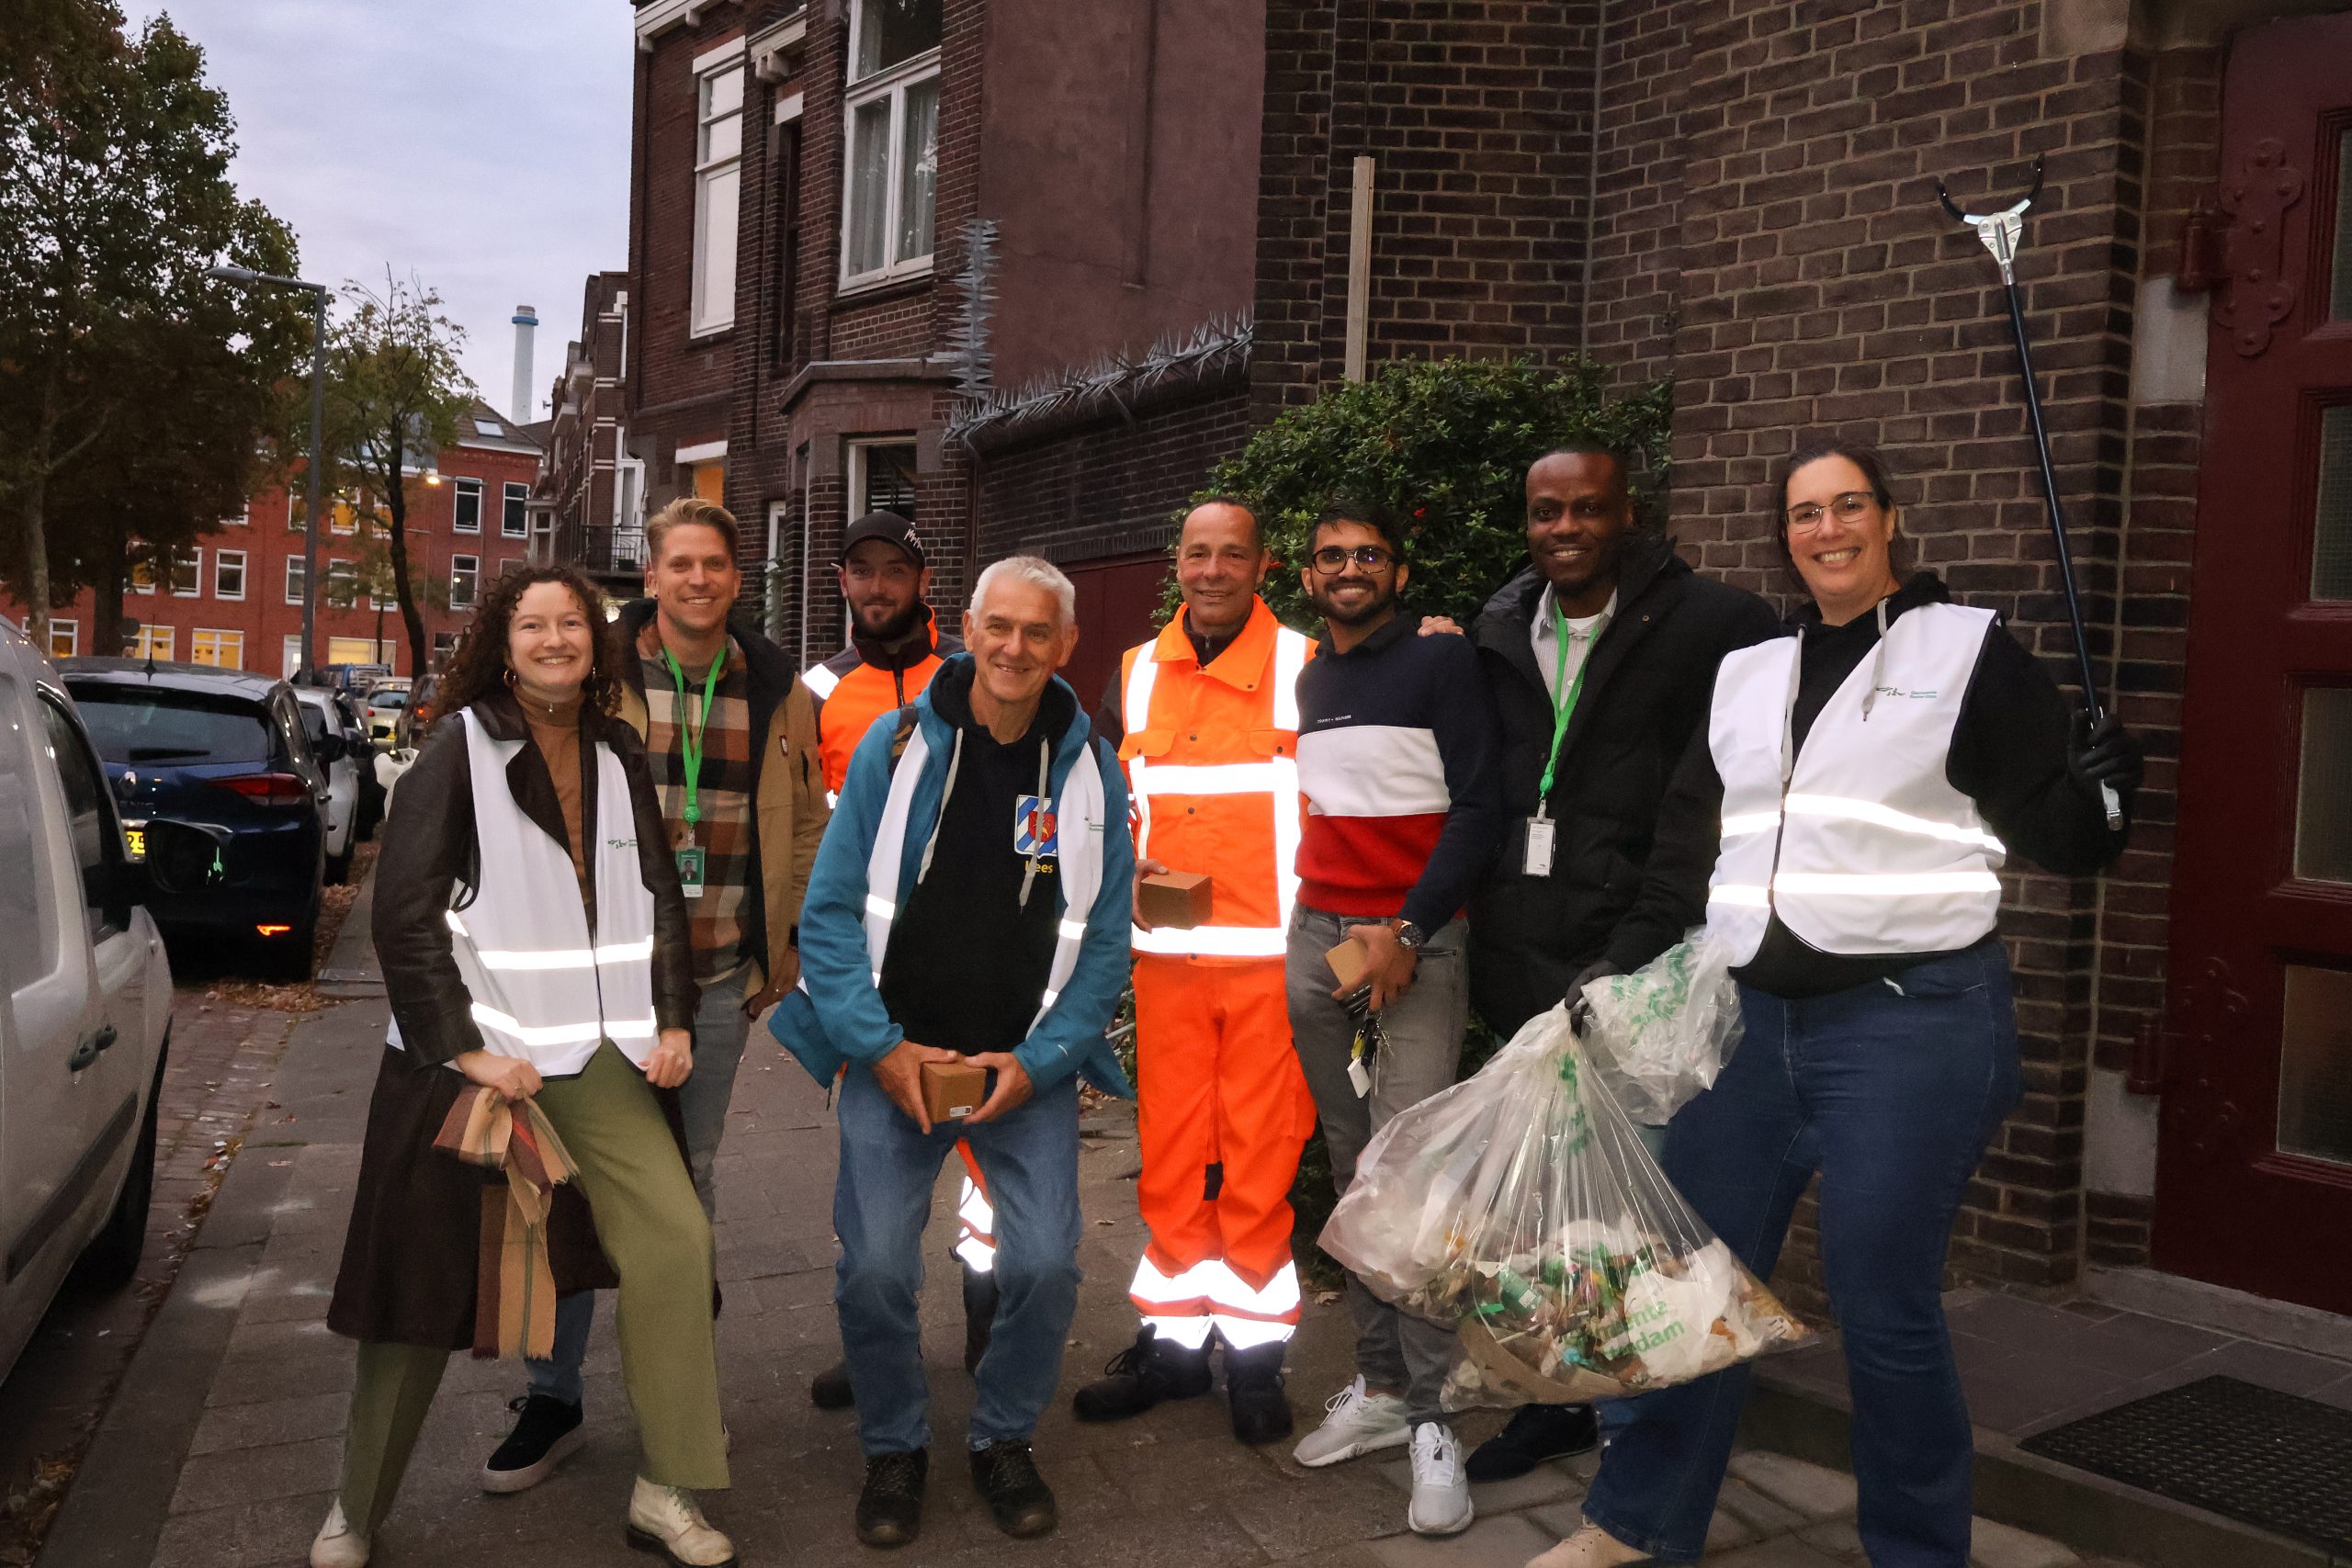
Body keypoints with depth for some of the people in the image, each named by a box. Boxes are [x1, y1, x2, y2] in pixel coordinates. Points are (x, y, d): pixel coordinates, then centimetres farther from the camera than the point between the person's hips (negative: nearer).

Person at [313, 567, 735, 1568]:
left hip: (596, 1059, 4)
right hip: (468, 1059, -4)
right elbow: (404, 911, -10)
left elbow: (661, 899, 14)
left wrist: (673, 1022, 3)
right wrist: (465, 1050, -15)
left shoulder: (619, 761, 9)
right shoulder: (462, 748, -5)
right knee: (425, 1284, 5)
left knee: (674, 1233, -6)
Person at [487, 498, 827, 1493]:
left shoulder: (777, 691, 5)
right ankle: (554, 1399, 17)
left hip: (721, 978, 2)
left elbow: (806, 826, 12)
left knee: (690, 1180, 15)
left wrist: (785, 948, 8)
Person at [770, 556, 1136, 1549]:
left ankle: (1004, 1440, 21)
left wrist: (1036, 1061, -9)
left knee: (1045, 1265, -9)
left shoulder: (1091, 771, 0)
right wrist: (880, 1047, -11)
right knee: (874, 1268, -7)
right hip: (894, 1057, 0)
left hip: (1028, 1066, 1)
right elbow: (830, 913, -2)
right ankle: (894, 1449, 22)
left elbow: (1104, 946, 2)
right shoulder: (896, 745, -3)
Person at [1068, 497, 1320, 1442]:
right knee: (1169, 1148, 9)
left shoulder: (1305, 669, 0)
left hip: (1270, 951, -3)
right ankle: (1173, 1336, 24)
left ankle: (1256, 1348, 17)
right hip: (1166, 950, 3)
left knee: (1259, 1150, 2)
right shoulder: (1135, 676, 11)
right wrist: (1123, 870, 0)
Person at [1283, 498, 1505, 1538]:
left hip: (1414, 942, -5)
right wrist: (1318, 917, 13)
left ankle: (1432, 1417, -2)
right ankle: (1379, 1385, 18)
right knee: (1352, 1170, 9)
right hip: (1315, 938, 6)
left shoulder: (1440, 662, -2)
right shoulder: (1305, 680, 16)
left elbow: (1478, 809, -8)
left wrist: (1408, 932, -14)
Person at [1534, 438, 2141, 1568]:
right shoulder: (1748, 673, 13)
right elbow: (1685, 849, 16)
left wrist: (2099, 791, -18)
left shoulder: (1967, 650, 0)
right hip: (1755, 1016, 5)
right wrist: (1616, 976, 13)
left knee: (1883, 1303, 1)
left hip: (1912, 1020, -5)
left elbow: (2059, 838, 0)